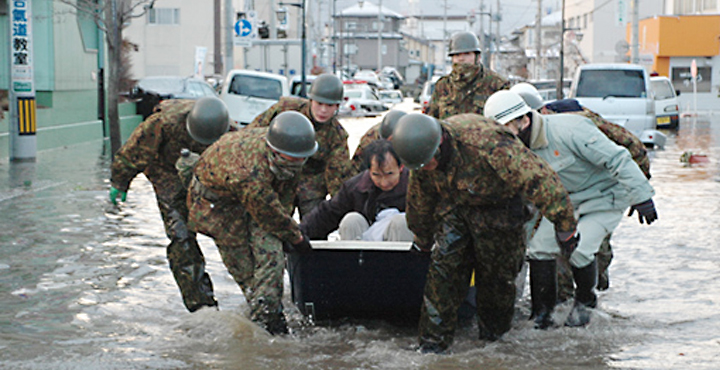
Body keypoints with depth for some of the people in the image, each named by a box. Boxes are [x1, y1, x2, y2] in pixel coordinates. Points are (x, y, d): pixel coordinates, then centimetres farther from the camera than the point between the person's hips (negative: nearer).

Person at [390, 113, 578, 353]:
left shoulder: (486, 144, -41)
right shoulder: (423, 152, -17)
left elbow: (536, 177, -34)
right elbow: (420, 200, 5)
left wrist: (564, 220, -26)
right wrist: (422, 239, 20)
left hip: (497, 207, -4)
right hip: (454, 205, 5)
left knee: (496, 271, 4)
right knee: (444, 265, -5)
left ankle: (493, 332, 29)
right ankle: (433, 339, 3)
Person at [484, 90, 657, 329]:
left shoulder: (567, 131, -31)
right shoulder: (522, 148, -6)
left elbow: (617, 159, -28)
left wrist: (640, 197, -27)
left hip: (604, 196, -7)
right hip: (566, 200, 7)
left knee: (579, 250, -20)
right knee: (540, 244, -6)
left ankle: (585, 302, 9)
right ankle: (542, 309, 8)